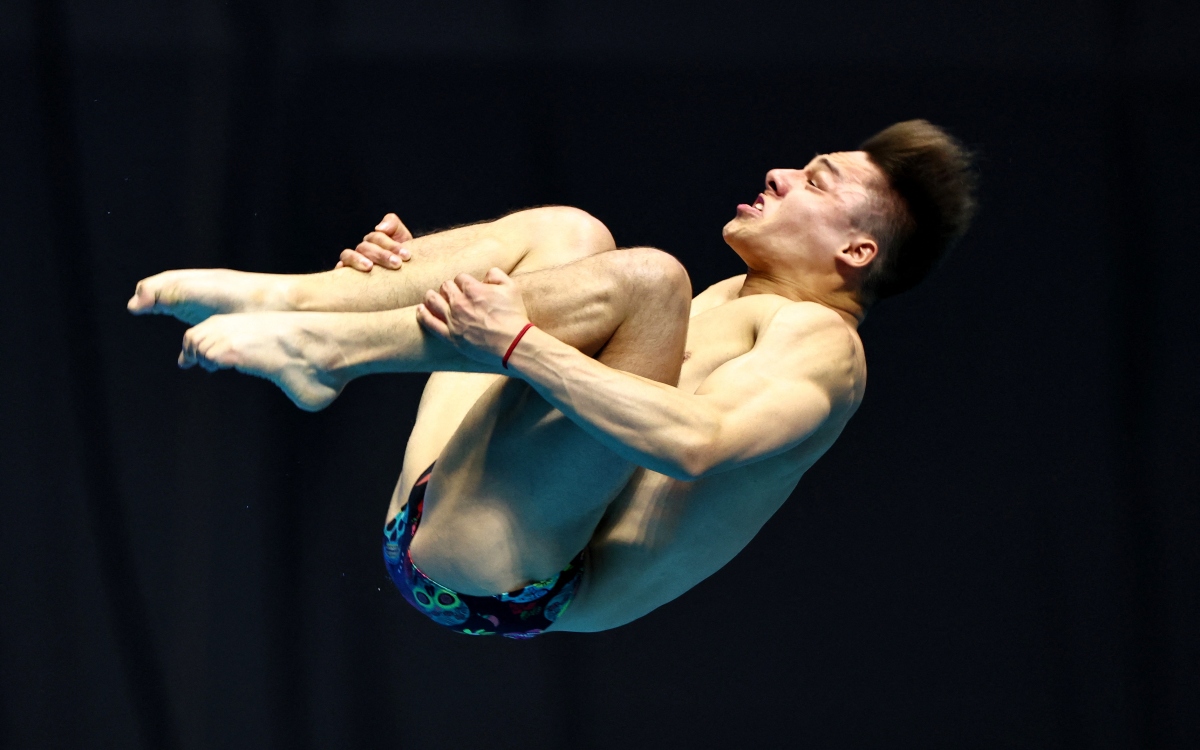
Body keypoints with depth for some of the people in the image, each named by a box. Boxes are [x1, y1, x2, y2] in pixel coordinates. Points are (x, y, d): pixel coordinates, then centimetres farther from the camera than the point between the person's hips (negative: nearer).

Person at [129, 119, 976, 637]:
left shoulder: (821, 342, -1)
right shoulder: (728, 301, 30)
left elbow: (695, 445, -22)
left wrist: (518, 342, -25)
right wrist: (420, 272, 23)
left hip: (495, 570, -9)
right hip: (433, 517, 9)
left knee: (643, 278, -24)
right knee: (568, 235, 14)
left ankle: (320, 346, -22)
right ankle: (280, 299, -4)